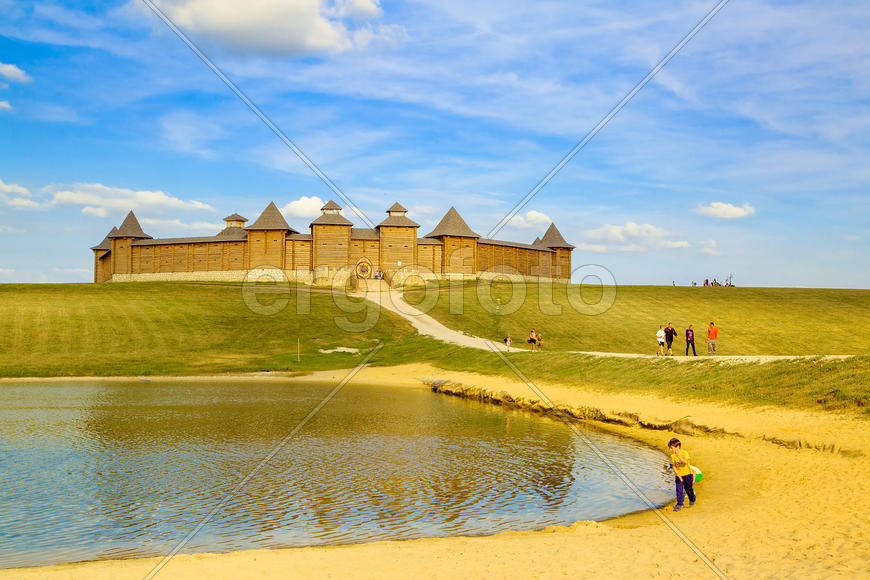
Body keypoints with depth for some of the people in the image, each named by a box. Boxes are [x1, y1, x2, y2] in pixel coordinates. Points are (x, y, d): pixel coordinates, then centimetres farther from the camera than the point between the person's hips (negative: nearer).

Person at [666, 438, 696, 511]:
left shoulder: (684, 453, -18)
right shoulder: (672, 456, -10)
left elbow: (686, 462, -33)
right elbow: (673, 466, -6)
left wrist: (678, 456, -43)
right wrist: (678, 476, -14)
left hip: (687, 474, -2)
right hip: (678, 475, 2)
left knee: (688, 488, 10)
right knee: (679, 490, -4)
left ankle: (692, 499, 38)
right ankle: (679, 504, 6)